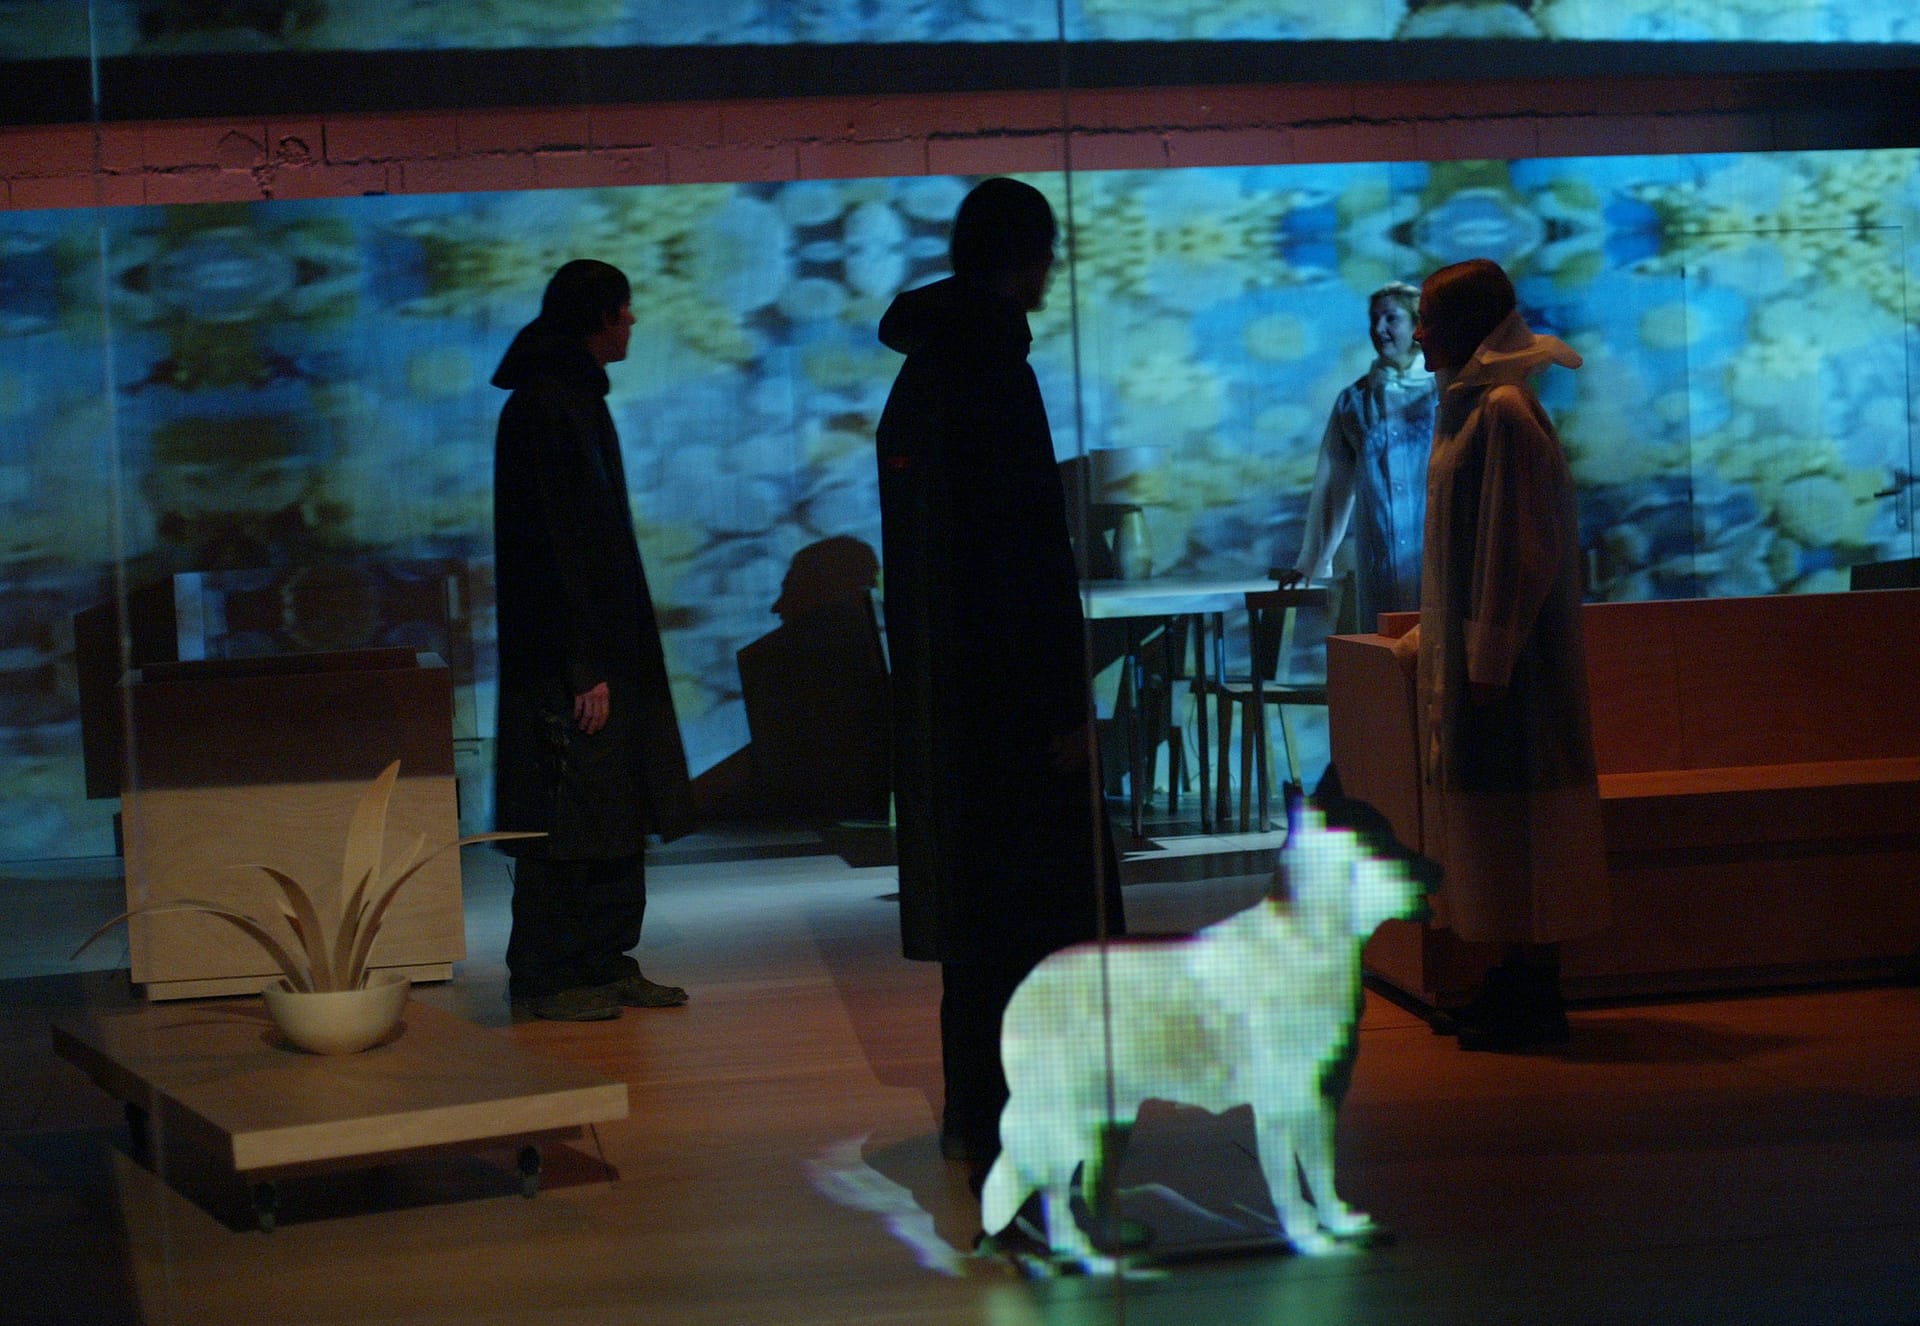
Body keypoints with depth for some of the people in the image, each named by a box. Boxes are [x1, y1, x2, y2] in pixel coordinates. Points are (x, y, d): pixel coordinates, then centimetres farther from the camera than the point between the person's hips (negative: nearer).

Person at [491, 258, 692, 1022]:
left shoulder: (576, 399, 16)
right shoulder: (545, 409, -15)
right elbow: (559, 544, -20)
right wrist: (586, 667, -22)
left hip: (605, 642, 10)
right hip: (568, 656, -10)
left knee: (617, 813, 12)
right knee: (567, 817, -4)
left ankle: (605, 965, 18)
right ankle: (545, 979, 3)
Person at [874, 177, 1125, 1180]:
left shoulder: (920, 372, 14)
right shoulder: (993, 372, -15)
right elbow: (1031, 550, -19)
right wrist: (1065, 701, -18)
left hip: (941, 682, 10)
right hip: (1006, 685, -10)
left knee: (976, 902, 16)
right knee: (1038, 907, -4)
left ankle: (976, 1114, 24)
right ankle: (1005, 1125, -2)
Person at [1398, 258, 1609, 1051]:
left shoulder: (1503, 414, -16)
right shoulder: (1471, 405, 14)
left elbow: (1514, 546, -20)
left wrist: (1489, 660, -20)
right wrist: (1435, 633, 22)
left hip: (1506, 649, -10)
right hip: (1471, 643, 10)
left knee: (1513, 822, -4)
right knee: (1489, 817, 12)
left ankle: (1533, 1001, 2)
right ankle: (1520, 984, 19)